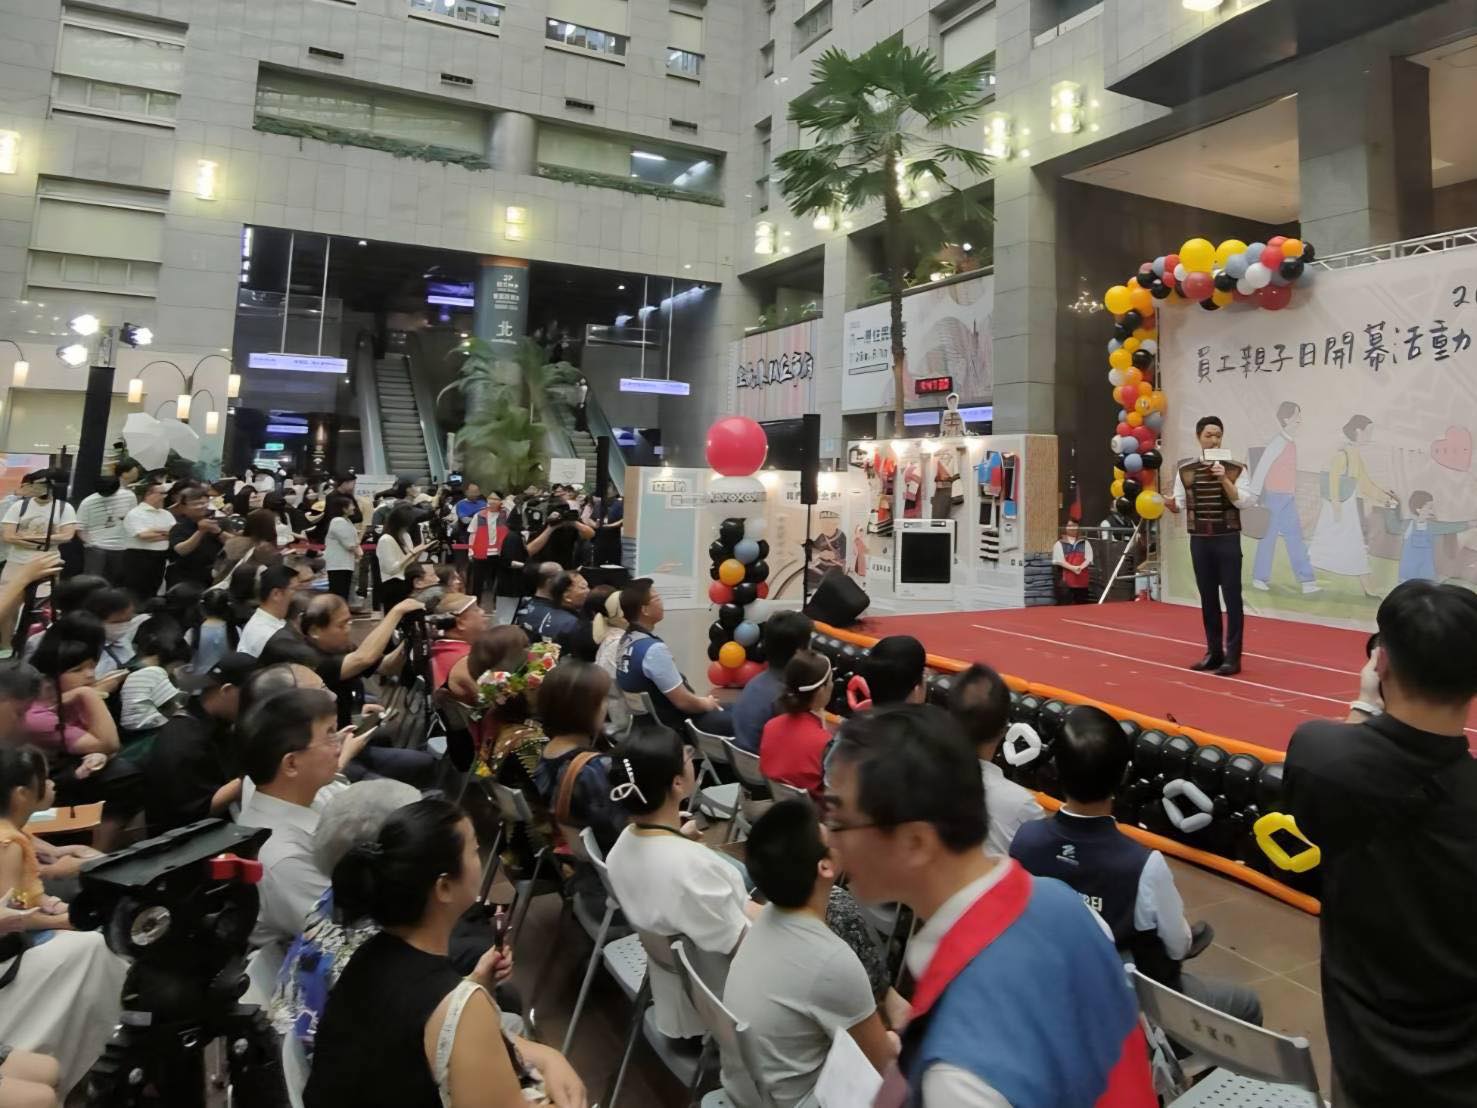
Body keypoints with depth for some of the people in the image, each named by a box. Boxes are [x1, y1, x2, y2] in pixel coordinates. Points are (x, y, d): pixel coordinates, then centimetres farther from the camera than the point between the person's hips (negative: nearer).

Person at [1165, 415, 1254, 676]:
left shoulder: (1235, 469, -2)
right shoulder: (1185, 470, 5)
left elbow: (1246, 502, -9)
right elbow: (1180, 504, 5)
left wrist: (1225, 480, -20)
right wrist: (1170, 504, -18)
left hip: (1227, 539, -3)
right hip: (1199, 540, 3)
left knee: (1232, 597, -3)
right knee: (1208, 598, 10)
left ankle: (1232, 657, 2)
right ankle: (1214, 653, 20)